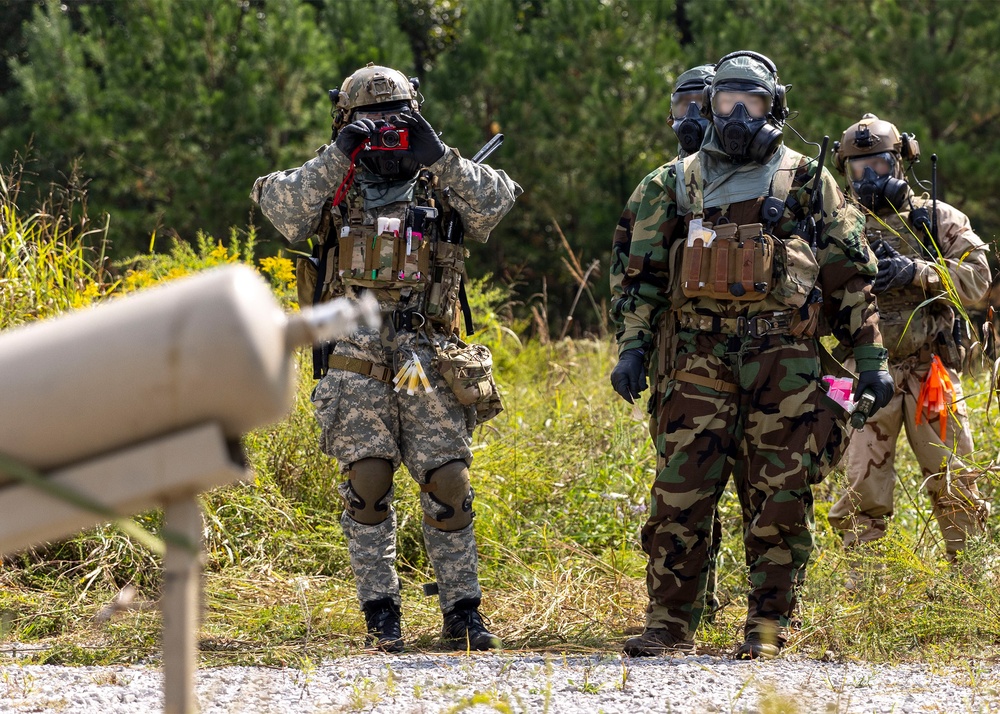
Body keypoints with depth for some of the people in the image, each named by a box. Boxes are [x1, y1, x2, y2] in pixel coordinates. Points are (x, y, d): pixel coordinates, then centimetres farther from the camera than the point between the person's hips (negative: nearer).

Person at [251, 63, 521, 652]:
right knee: (368, 486, -6)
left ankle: (463, 612, 5)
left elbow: (495, 201, -7)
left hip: (429, 362, 1)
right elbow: (282, 207, -9)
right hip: (359, 363, 0)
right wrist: (338, 156, -15)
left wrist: (438, 156, -15)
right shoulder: (336, 188, 10)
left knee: (449, 484, -3)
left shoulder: (439, 184, 11)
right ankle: (381, 614, 3)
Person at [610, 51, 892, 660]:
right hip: (700, 358, 1)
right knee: (681, 492, -5)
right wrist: (632, 348, 2)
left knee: (779, 497, -2)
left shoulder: (807, 182, 10)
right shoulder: (676, 184, 15)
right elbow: (644, 274, 14)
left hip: (784, 359, -1)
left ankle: (769, 626, 5)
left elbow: (851, 279, 10)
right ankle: (671, 625, 0)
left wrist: (872, 357, 4)